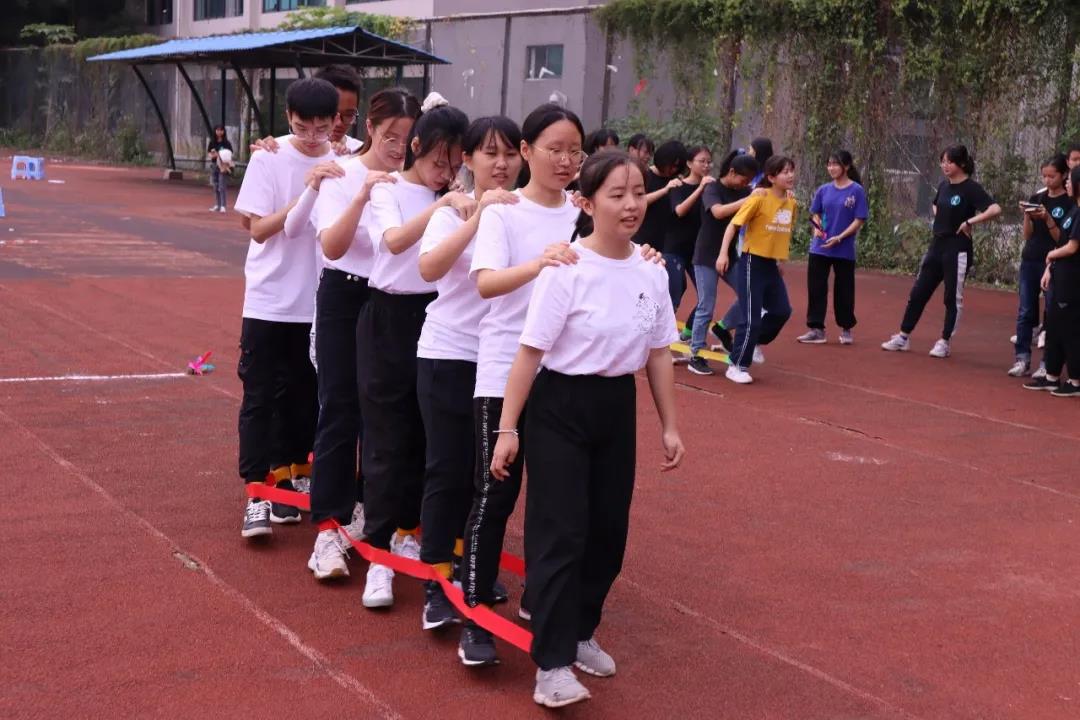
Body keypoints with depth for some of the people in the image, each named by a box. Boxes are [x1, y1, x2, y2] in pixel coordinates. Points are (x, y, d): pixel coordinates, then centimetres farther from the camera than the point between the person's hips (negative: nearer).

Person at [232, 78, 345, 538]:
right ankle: (257, 494, 6)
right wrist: (307, 193, -23)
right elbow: (259, 228, -13)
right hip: (270, 301, -2)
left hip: (319, 303, 2)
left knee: (304, 397, 11)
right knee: (261, 397, 0)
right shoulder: (269, 160, -7)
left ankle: (289, 481, 26)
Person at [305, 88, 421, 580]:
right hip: (346, 299, -3)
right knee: (339, 411, -4)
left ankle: (365, 507, 29)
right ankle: (328, 527, -3)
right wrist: (363, 196, -31)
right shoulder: (344, 175, -6)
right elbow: (332, 247, -19)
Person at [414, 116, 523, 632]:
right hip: (450, 356, -3)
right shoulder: (450, 211, -6)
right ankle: (436, 585, 11)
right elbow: (429, 268, -24)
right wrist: (479, 216, -32)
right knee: (448, 470, 1)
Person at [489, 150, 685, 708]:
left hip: (618, 408, 6)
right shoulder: (567, 269, -17)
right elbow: (530, 352, -15)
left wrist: (669, 426, 11)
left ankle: (580, 632, 33)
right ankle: (552, 663, 4)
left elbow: (658, 354, 9)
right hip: (561, 405, -6)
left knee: (608, 530, 13)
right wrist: (508, 428, -16)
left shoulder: (652, 272, 0)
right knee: (561, 532, -4)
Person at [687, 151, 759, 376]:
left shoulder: (743, 192, 5)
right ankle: (695, 356, 5)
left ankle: (723, 327, 19)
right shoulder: (712, 189, -12)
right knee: (706, 307, -5)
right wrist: (749, 199, -36)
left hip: (730, 254, 6)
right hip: (707, 256, -6)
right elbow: (718, 212, -32)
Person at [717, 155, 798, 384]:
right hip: (753, 262, -7)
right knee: (751, 318, -5)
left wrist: (781, 258, 20)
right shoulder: (759, 198, -15)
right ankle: (737, 367, 6)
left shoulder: (791, 203, 4)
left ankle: (754, 342, 34)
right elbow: (734, 225, -16)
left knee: (782, 311, 11)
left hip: (772, 264, 7)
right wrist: (723, 253, -23)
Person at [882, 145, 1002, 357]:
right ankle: (903, 338, 14)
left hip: (957, 250, -7)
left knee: (953, 297, 3)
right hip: (937, 245, 7)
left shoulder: (971, 188, -12)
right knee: (918, 293, 8)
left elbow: (995, 209, -25)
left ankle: (945, 342, 12)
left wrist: (970, 222, -20)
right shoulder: (944, 185, 9)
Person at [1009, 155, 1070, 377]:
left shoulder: (1069, 203, -4)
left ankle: (1049, 363, 3)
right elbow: (1028, 235, 8)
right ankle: (1022, 359, 7)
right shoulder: (1036, 198, 9)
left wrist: (1047, 219, -20)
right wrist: (1027, 216, -9)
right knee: (1025, 312, 3)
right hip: (1030, 261, 4)